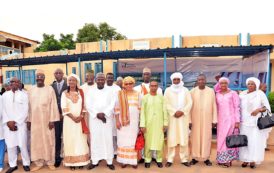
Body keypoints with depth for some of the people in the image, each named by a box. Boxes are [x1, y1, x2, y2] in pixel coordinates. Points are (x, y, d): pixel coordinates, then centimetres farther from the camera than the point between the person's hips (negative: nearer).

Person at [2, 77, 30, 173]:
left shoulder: (23, 95, 1)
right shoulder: (5, 95, 10)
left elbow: (25, 111, -3)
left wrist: (15, 122, -10)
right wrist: (8, 122, -4)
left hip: (20, 124, -2)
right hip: (8, 125, 3)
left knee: (23, 144, -1)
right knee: (10, 145, 5)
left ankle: (26, 163, 14)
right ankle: (12, 165, 19)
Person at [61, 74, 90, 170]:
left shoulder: (81, 92, 6)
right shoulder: (65, 93, 3)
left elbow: (84, 105, 2)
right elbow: (64, 108, -5)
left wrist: (81, 116, -12)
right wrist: (73, 117, -14)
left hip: (80, 120, 1)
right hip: (69, 120, 0)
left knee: (81, 140, 3)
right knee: (70, 140, 3)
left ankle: (81, 161, 13)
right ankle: (71, 162, 11)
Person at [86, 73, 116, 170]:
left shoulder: (109, 91, 4)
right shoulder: (91, 91, 4)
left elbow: (112, 104, -4)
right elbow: (88, 104, -3)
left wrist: (104, 113, -15)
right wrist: (97, 114, -14)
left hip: (107, 119, 0)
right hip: (94, 118, 0)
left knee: (108, 139, 2)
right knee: (95, 140, 4)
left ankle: (109, 161, 13)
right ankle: (95, 161, 16)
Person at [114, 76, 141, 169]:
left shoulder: (137, 94, 5)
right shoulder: (120, 94, 1)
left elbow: (140, 108, 7)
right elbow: (117, 108, 0)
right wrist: (117, 121, -6)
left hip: (134, 121, 1)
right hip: (123, 121, -1)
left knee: (133, 140, 4)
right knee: (123, 140, 3)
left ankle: (133, 160, 13)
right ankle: (124, 160, 13)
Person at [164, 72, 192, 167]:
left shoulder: (185, 90, 9)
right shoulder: (168, 90, 6)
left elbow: (190, 103, 2)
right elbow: (166, 103, -2)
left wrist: (182, 111, -11)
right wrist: (174, 112, -13)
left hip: (183, 117, 1)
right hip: (172, 117, -1)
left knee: (184, 138, 1)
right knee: (171, 138, -2)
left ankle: (184, 159, 11)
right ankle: (170, 159, 6)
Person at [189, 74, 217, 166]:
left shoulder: (211, 91, 1)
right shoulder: (192, 91, 0)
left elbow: (214, 106, 2)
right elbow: (189, 106, 0)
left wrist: (214, 120, -1)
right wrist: (189, 120, -4)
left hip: (207, 119, 0)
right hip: (195, 119, 0)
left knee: (207, 138, 6)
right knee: (195, 138, 6)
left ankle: (206, 158, 16)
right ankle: (195, 157, 16)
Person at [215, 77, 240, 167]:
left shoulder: (233, 93, -4)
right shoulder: (217, 94, 9)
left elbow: (237, 108, -6)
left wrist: (237, 121, -12)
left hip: (231, 119, -4)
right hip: (221, 120, 4)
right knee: (221, 139, 7)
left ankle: (228, 159, 8)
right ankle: (222, 159, 16)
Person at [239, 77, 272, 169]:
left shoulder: (260, 94, -1)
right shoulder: (242, 94, 6)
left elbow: (267, 107, 0)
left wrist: (259, 110, -19)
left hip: (257, 122, -2)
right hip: (245, 122, 2)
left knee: (255, 141, -2)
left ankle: (253, 160, 8)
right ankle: (245, 159, 10)